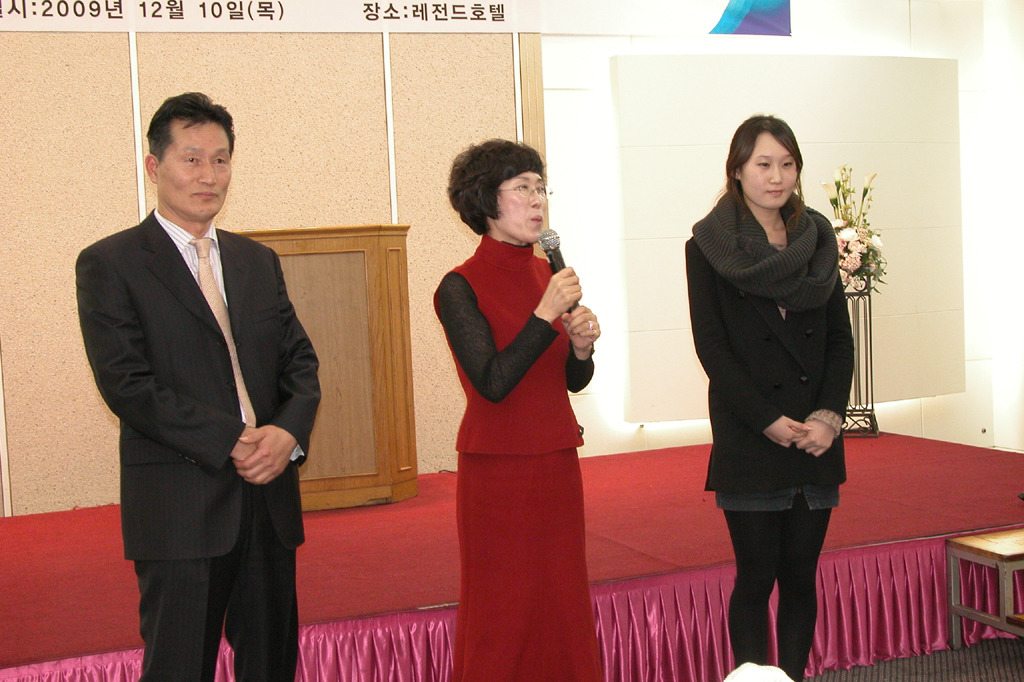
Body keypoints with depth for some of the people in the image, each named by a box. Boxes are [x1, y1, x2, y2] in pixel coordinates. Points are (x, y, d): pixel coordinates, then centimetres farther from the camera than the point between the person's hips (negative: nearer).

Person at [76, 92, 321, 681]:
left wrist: (288, 432, -10)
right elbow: (127, 384, -11)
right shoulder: (109, 264, -2)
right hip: (180, 506, -5)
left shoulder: (259, 261, 15)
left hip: (269, 498, 5)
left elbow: (301, 362, 11)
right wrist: (230, 444, -16)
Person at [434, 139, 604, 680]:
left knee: (565, 606, 11)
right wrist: (546, 315, -22)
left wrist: (581, 346, -7)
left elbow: (573, 381, 13)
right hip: (498, 468, -6)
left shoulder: (545, 274, 8)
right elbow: (492, 383, -19)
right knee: (504, 614, 3)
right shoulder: (461, 287, -11)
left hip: (557, 463, 6)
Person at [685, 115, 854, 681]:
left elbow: (841, 339, 9)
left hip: (815, 439, 4)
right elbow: (711, 346, -6)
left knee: (801, 576, 8)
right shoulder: (709, 247, -1)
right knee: (757, 577, 0)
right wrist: (769, 420, -13)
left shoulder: (817, 241, 10)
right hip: (747, 440, -4)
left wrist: (829, 415, -5)